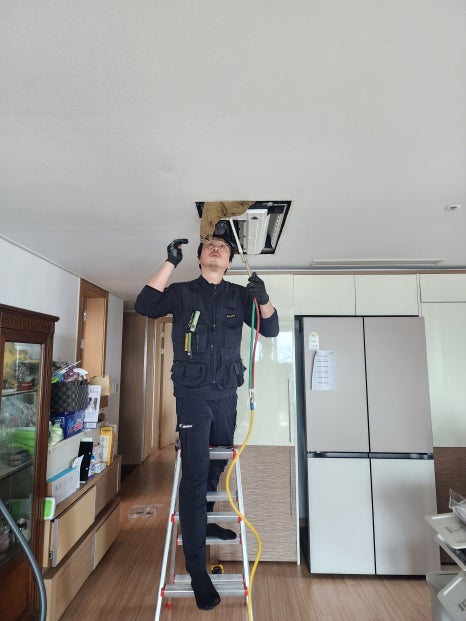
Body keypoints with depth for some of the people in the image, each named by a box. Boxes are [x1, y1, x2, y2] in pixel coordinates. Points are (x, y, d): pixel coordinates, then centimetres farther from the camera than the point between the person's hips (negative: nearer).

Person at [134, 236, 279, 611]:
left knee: (217, 466, 19)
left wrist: (263, 299, -19)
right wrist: (171, 262, -16)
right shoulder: (183, 293, 1)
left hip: (226, 396, 4)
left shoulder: (239, 296, 6)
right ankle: (197, 570, 8)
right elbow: (145, 306, -13)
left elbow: (270, 330, 1)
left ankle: (204, 521, 45)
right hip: (193, 395, -3)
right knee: (195, 474, -4)